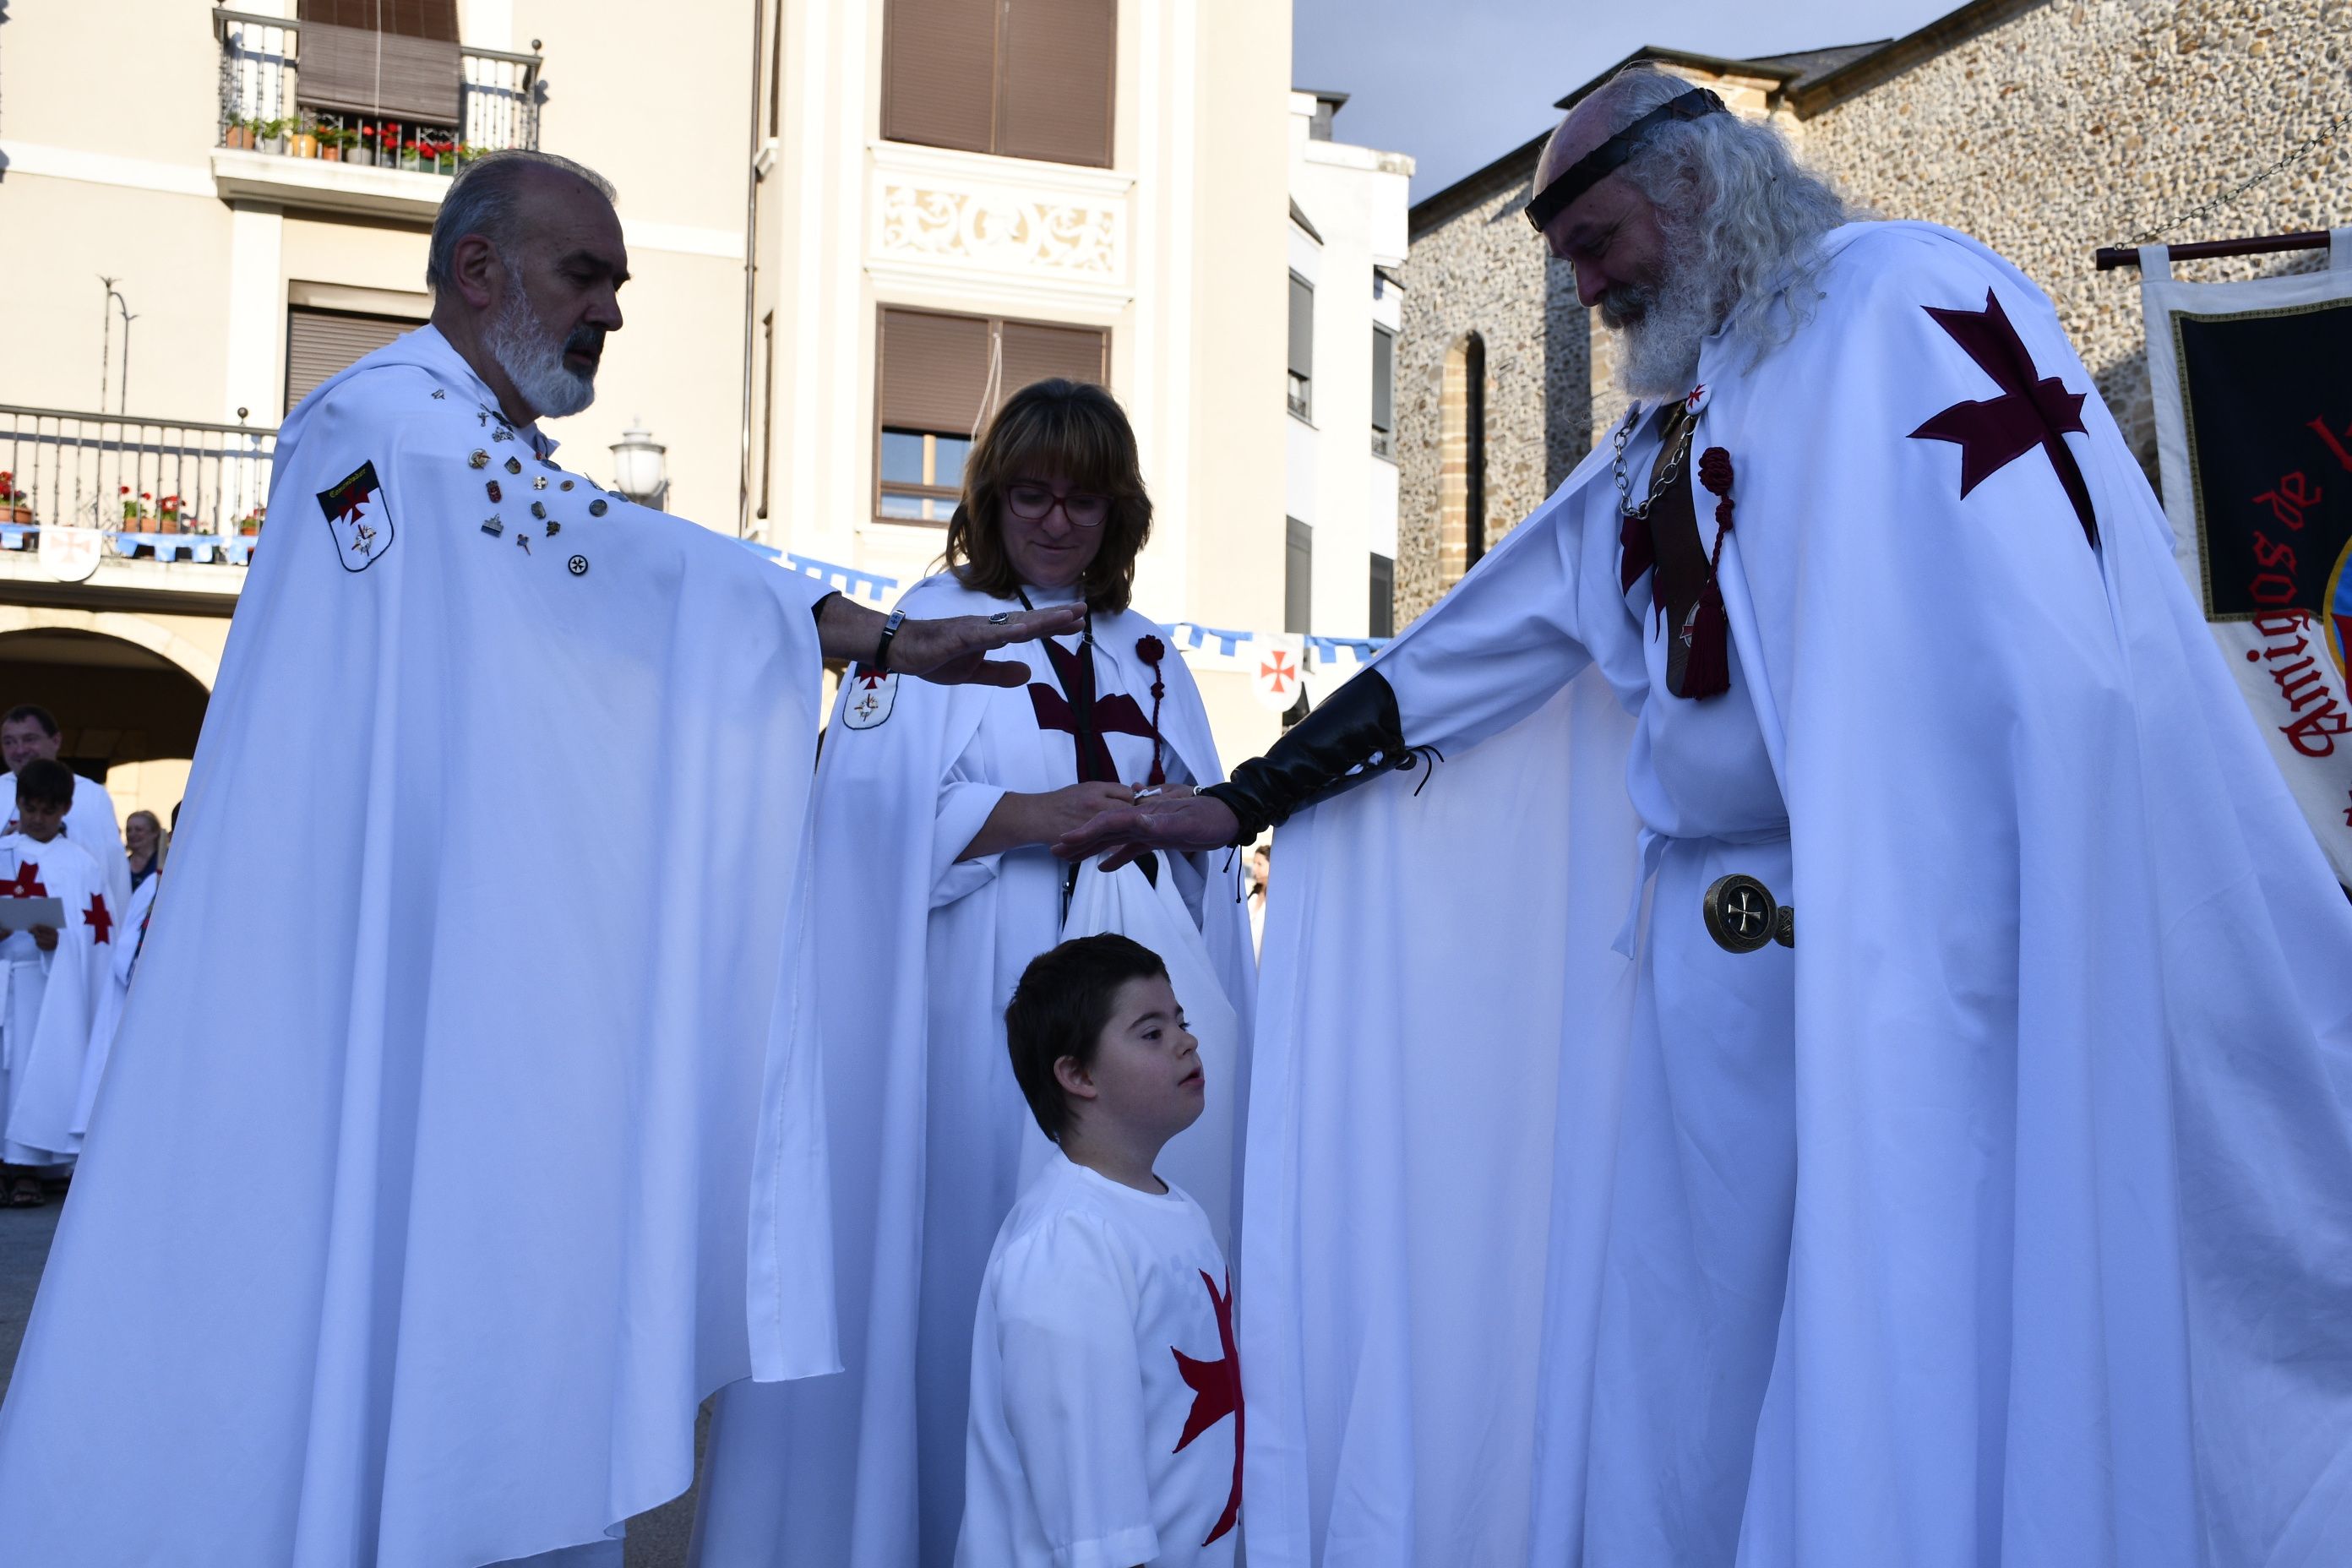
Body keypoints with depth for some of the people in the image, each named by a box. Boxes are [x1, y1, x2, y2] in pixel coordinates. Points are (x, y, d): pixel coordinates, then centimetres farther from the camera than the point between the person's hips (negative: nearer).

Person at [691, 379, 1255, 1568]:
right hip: (987, 1007, -4)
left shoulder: (1148, 654, 19)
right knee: (969, 1254, -2)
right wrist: (1026, 816, -19)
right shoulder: (935, 622, 4)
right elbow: (871, 805, -8)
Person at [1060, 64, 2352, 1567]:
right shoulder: (1648, 453, 21)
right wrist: (1241, 801, 22)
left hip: (1916, 937, -6)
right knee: (1684, 1383, 7)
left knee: (1930, 1360, -2)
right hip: (1711, 964, 7)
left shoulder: (1901, 297, 0)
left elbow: (2072, 640, -12)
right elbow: (1464, 649, 23)